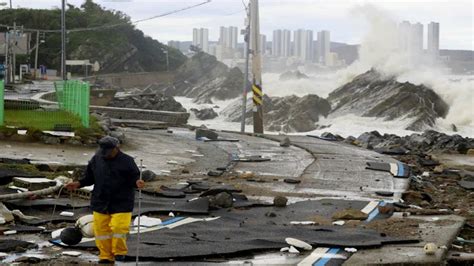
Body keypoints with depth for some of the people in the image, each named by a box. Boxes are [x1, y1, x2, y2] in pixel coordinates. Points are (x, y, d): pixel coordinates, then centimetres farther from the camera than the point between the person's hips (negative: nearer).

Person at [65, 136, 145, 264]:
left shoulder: (127, 161, -6)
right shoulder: (96, 159, 5)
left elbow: (134, 178, -5)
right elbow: (90, 177, 15)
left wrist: (137, 183, -28)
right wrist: (78, 184, 1)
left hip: (121, 203, -4)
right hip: (100, 202, 4)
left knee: (119, 227, -13)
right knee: (101, 229, 5)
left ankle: (119, 252, 11)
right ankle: (106, 256, 18)